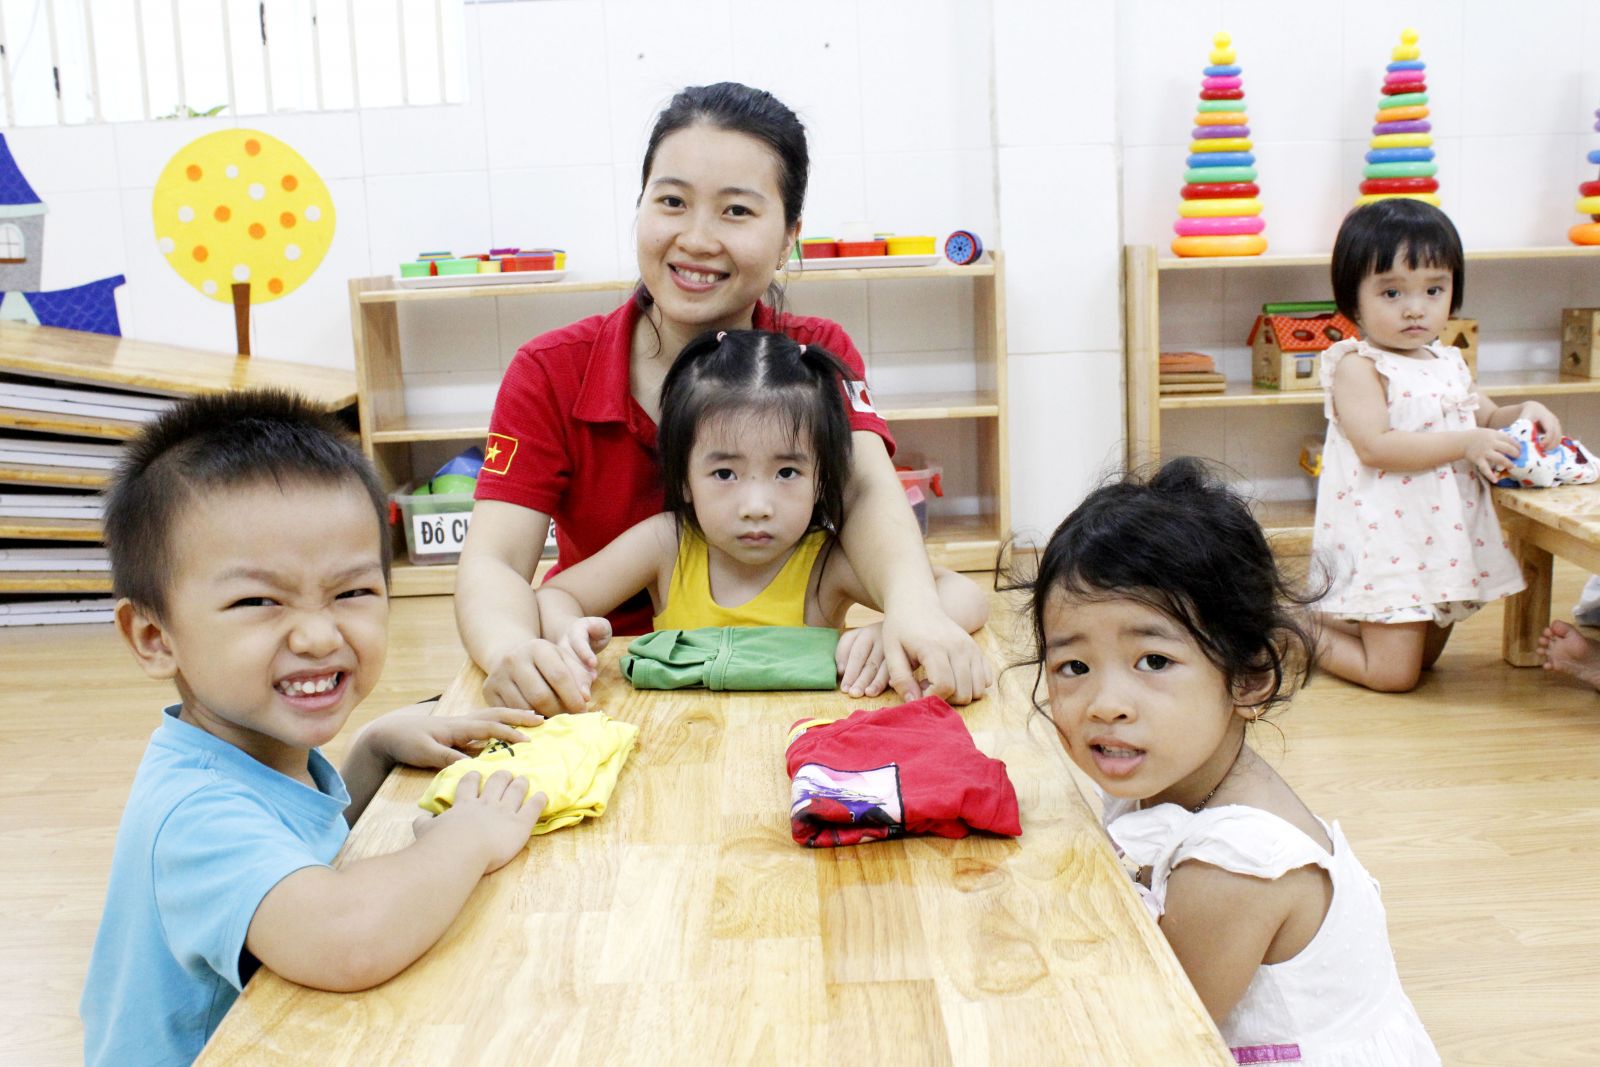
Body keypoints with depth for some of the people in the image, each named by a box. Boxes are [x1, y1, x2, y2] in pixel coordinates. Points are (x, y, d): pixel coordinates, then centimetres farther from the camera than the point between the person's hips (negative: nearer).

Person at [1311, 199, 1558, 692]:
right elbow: (1374, 447, -25)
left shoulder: (1449, 363, 11)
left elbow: (1488, 418, 25)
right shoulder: (1358, 366, -14)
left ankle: (1326, 619, 29)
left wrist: (1526, 413, 2)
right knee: (1394, 675, -7)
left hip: (1443, 538, 8)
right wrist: (1465, 443, -26)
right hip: (1386, 539, -8)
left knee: (1426, 658, 19)